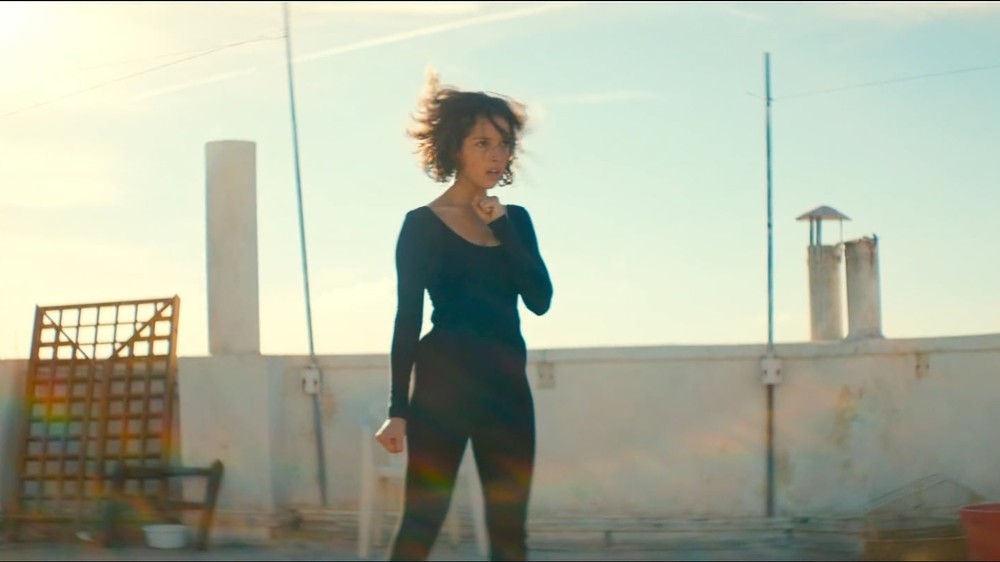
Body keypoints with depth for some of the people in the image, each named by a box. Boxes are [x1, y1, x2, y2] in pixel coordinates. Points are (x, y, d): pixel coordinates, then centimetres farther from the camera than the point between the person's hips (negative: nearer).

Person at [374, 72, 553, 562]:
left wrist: (502, 229, -8)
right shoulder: (423, 225, -2)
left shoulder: (516, 220, 12)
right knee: (422, 521, -8)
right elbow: (407, 319, -4)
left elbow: (541, 300, -1)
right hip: (444, 383, -5)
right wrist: (398, 408, -9)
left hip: (507, 386, 5)